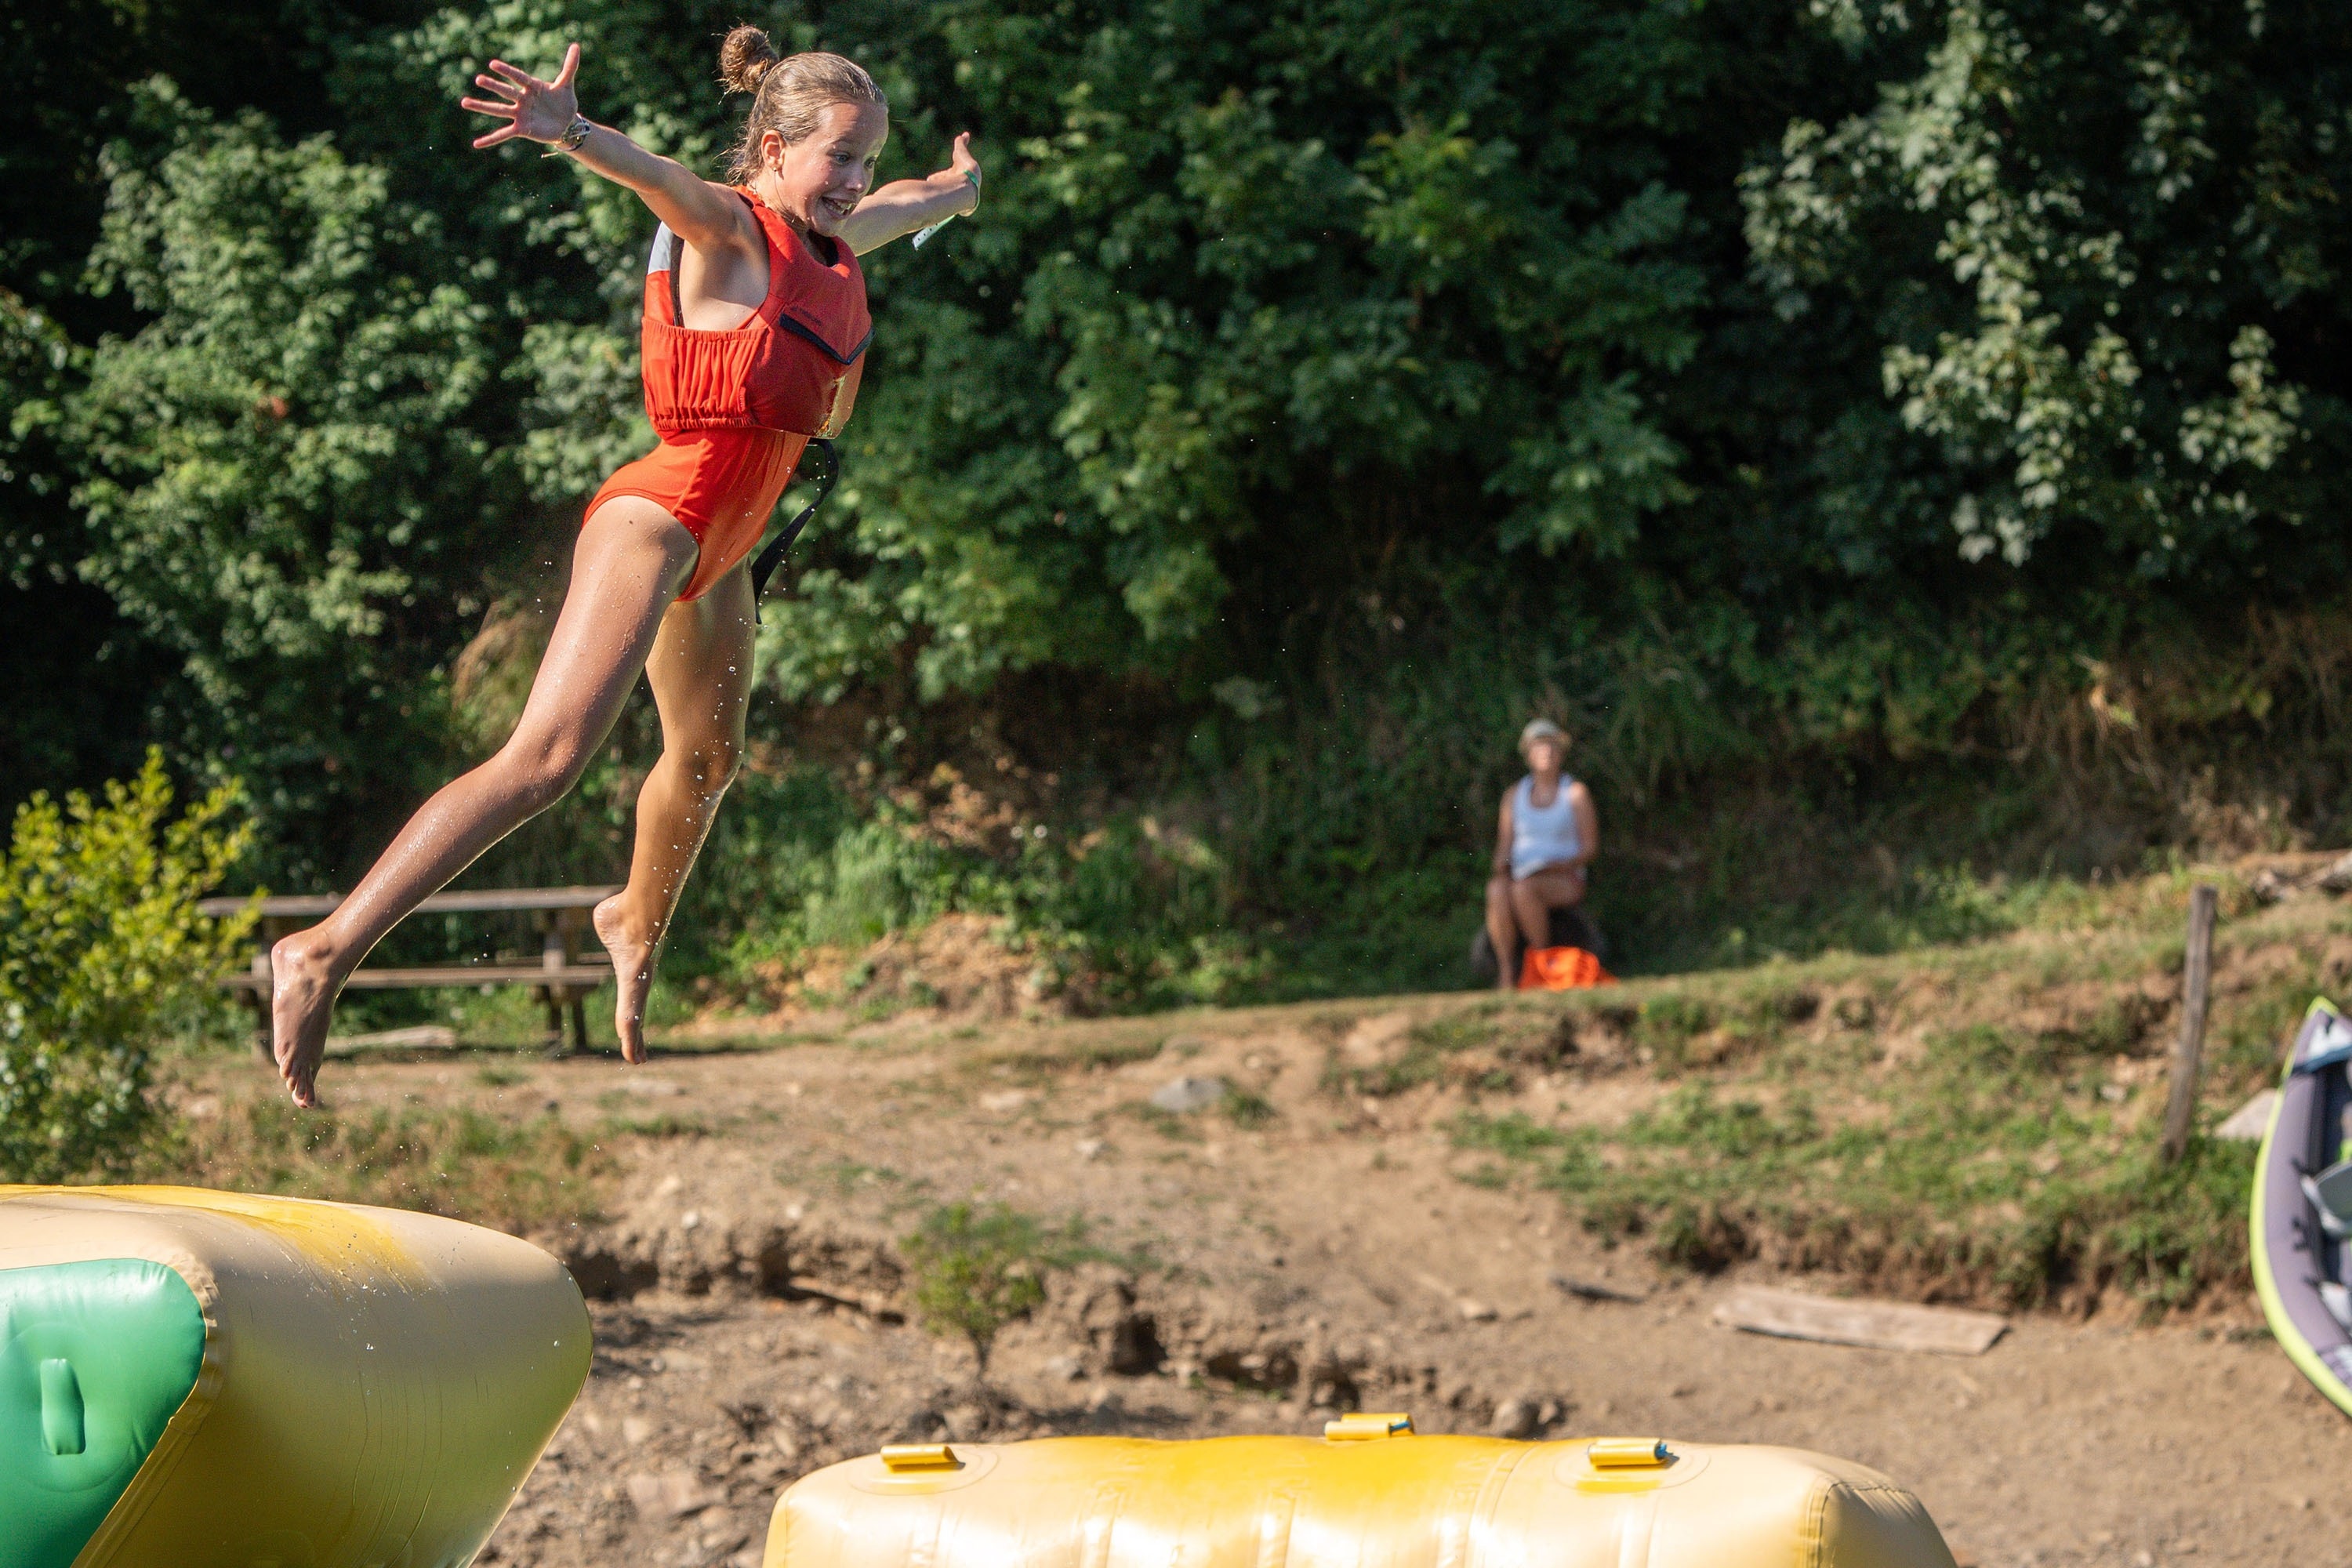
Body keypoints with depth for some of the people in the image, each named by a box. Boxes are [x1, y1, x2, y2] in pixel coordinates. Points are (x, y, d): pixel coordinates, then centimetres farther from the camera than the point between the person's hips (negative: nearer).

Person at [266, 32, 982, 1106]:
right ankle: (324, 954, -30)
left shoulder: (833, 244, 10)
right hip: (659, 519, -10)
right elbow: (659, 176, -38)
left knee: (707, 759, 30)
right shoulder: (723, 227, -14)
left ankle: (637, 925, 60)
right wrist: (571, 133, -56)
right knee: (546, 759, -24)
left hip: (719, 550, 10)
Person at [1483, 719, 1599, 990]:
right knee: (1497, 891, -35)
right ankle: (1505, 970, -36)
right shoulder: (1514, 795, 17)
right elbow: (1504, 847, 14)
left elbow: (1590, 847, 1)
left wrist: (1562, 864, -17)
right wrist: (1501, 869, -8)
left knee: (1523, 889, -38)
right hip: (1522, 877, 3)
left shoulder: (1575, 793, 6)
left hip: (1565, 882, -3)